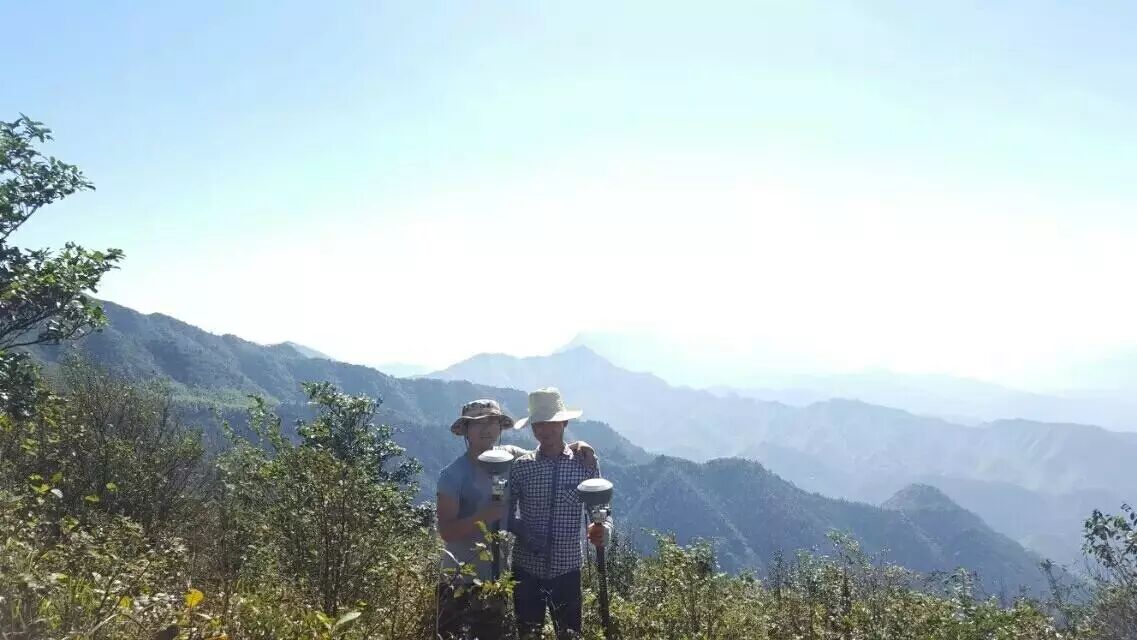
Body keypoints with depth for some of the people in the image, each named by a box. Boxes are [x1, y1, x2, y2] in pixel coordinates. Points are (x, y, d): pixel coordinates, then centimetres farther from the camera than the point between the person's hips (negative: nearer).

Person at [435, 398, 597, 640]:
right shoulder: (452, 475, -16)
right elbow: (446, 531, -19)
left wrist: (576, 446, -8)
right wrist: (486, 515, -30)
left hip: (497, 576, 5)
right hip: (460, 581, -5)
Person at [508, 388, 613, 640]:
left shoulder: (585, 464, -3)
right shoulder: (520, 467, -2)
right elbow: (507, 512, 5)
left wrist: (603, 529, -21)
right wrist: (522, 532, -15)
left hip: (567, 568, 0)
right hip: (527, 568, 1)